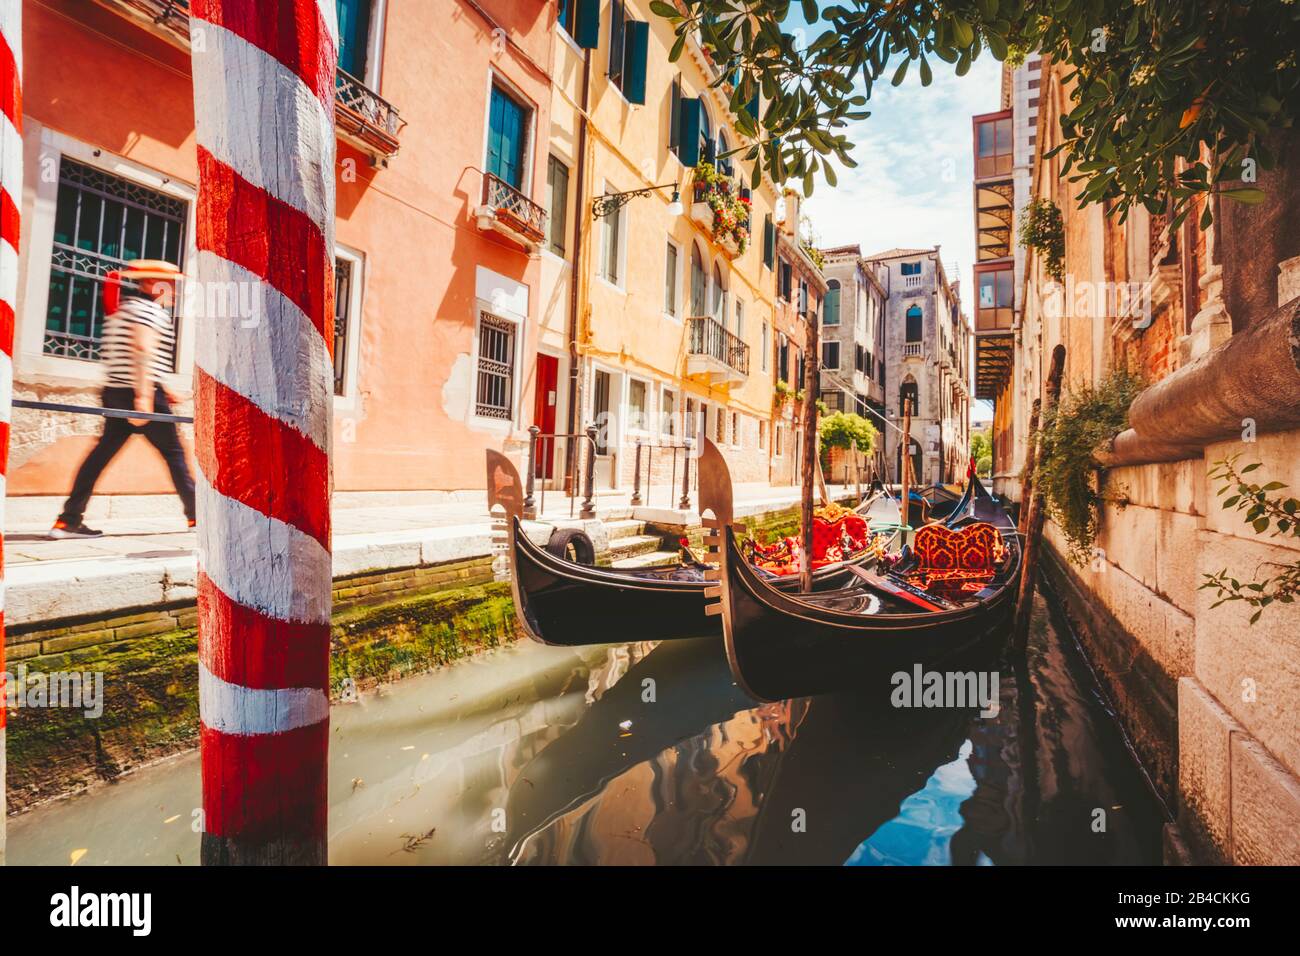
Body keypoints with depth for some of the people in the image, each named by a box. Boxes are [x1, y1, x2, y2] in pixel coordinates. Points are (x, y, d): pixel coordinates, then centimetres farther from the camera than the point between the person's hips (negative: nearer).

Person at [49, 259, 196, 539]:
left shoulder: (122, 309, 23)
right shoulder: (148, 308, -7)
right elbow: (143, 351, -21)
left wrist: (164, 391, 29)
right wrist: (144, 397, -26)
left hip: (116, 392, 9)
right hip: (143, 393, -9)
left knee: (102, 452, 6)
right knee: (174, 454, -1)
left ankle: (68, 521, 2)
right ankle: (196, 515, 5)